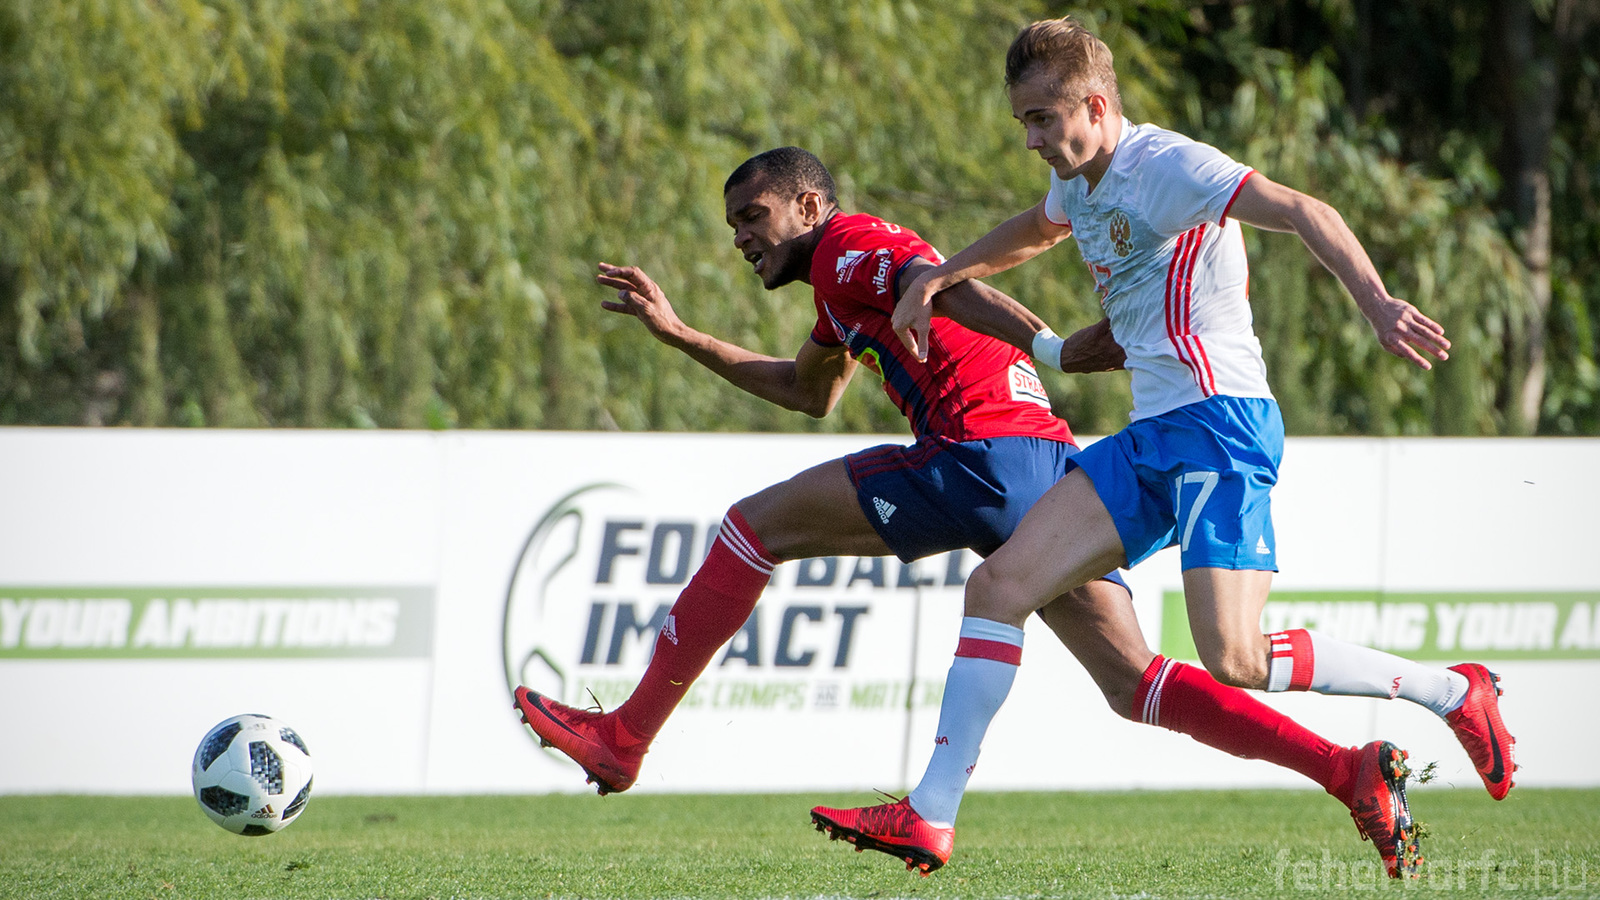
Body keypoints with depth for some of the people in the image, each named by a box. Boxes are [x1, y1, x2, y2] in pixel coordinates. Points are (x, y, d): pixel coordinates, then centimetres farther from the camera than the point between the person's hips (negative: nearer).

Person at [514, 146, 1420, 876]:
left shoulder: (846, 243, 3)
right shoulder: (850, 289, 33)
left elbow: (949, 289, -16)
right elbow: (811, 392, 49)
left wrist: (1051, 351, -32)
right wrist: (677, 332, 48)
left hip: (988, 457, -9)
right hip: (1054, 468, 9)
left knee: (757, 524, 0)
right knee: (1135, 684, 5)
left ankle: (624, 738, 2)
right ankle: (1352, 770, -6)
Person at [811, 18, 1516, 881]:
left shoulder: (1168, 164, -12)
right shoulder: (1078, 180, 17)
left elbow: (1302, 212, -22)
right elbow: (1037, 229, 42)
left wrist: (1377, 304, -36)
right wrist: (937, 277, 32)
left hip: (1220, 419, -9)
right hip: (1150, 435, 9)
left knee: (1233, 658, -20)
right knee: (997, 585, -1)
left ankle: (1452, 691, -3)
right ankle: (929, 813, 0)